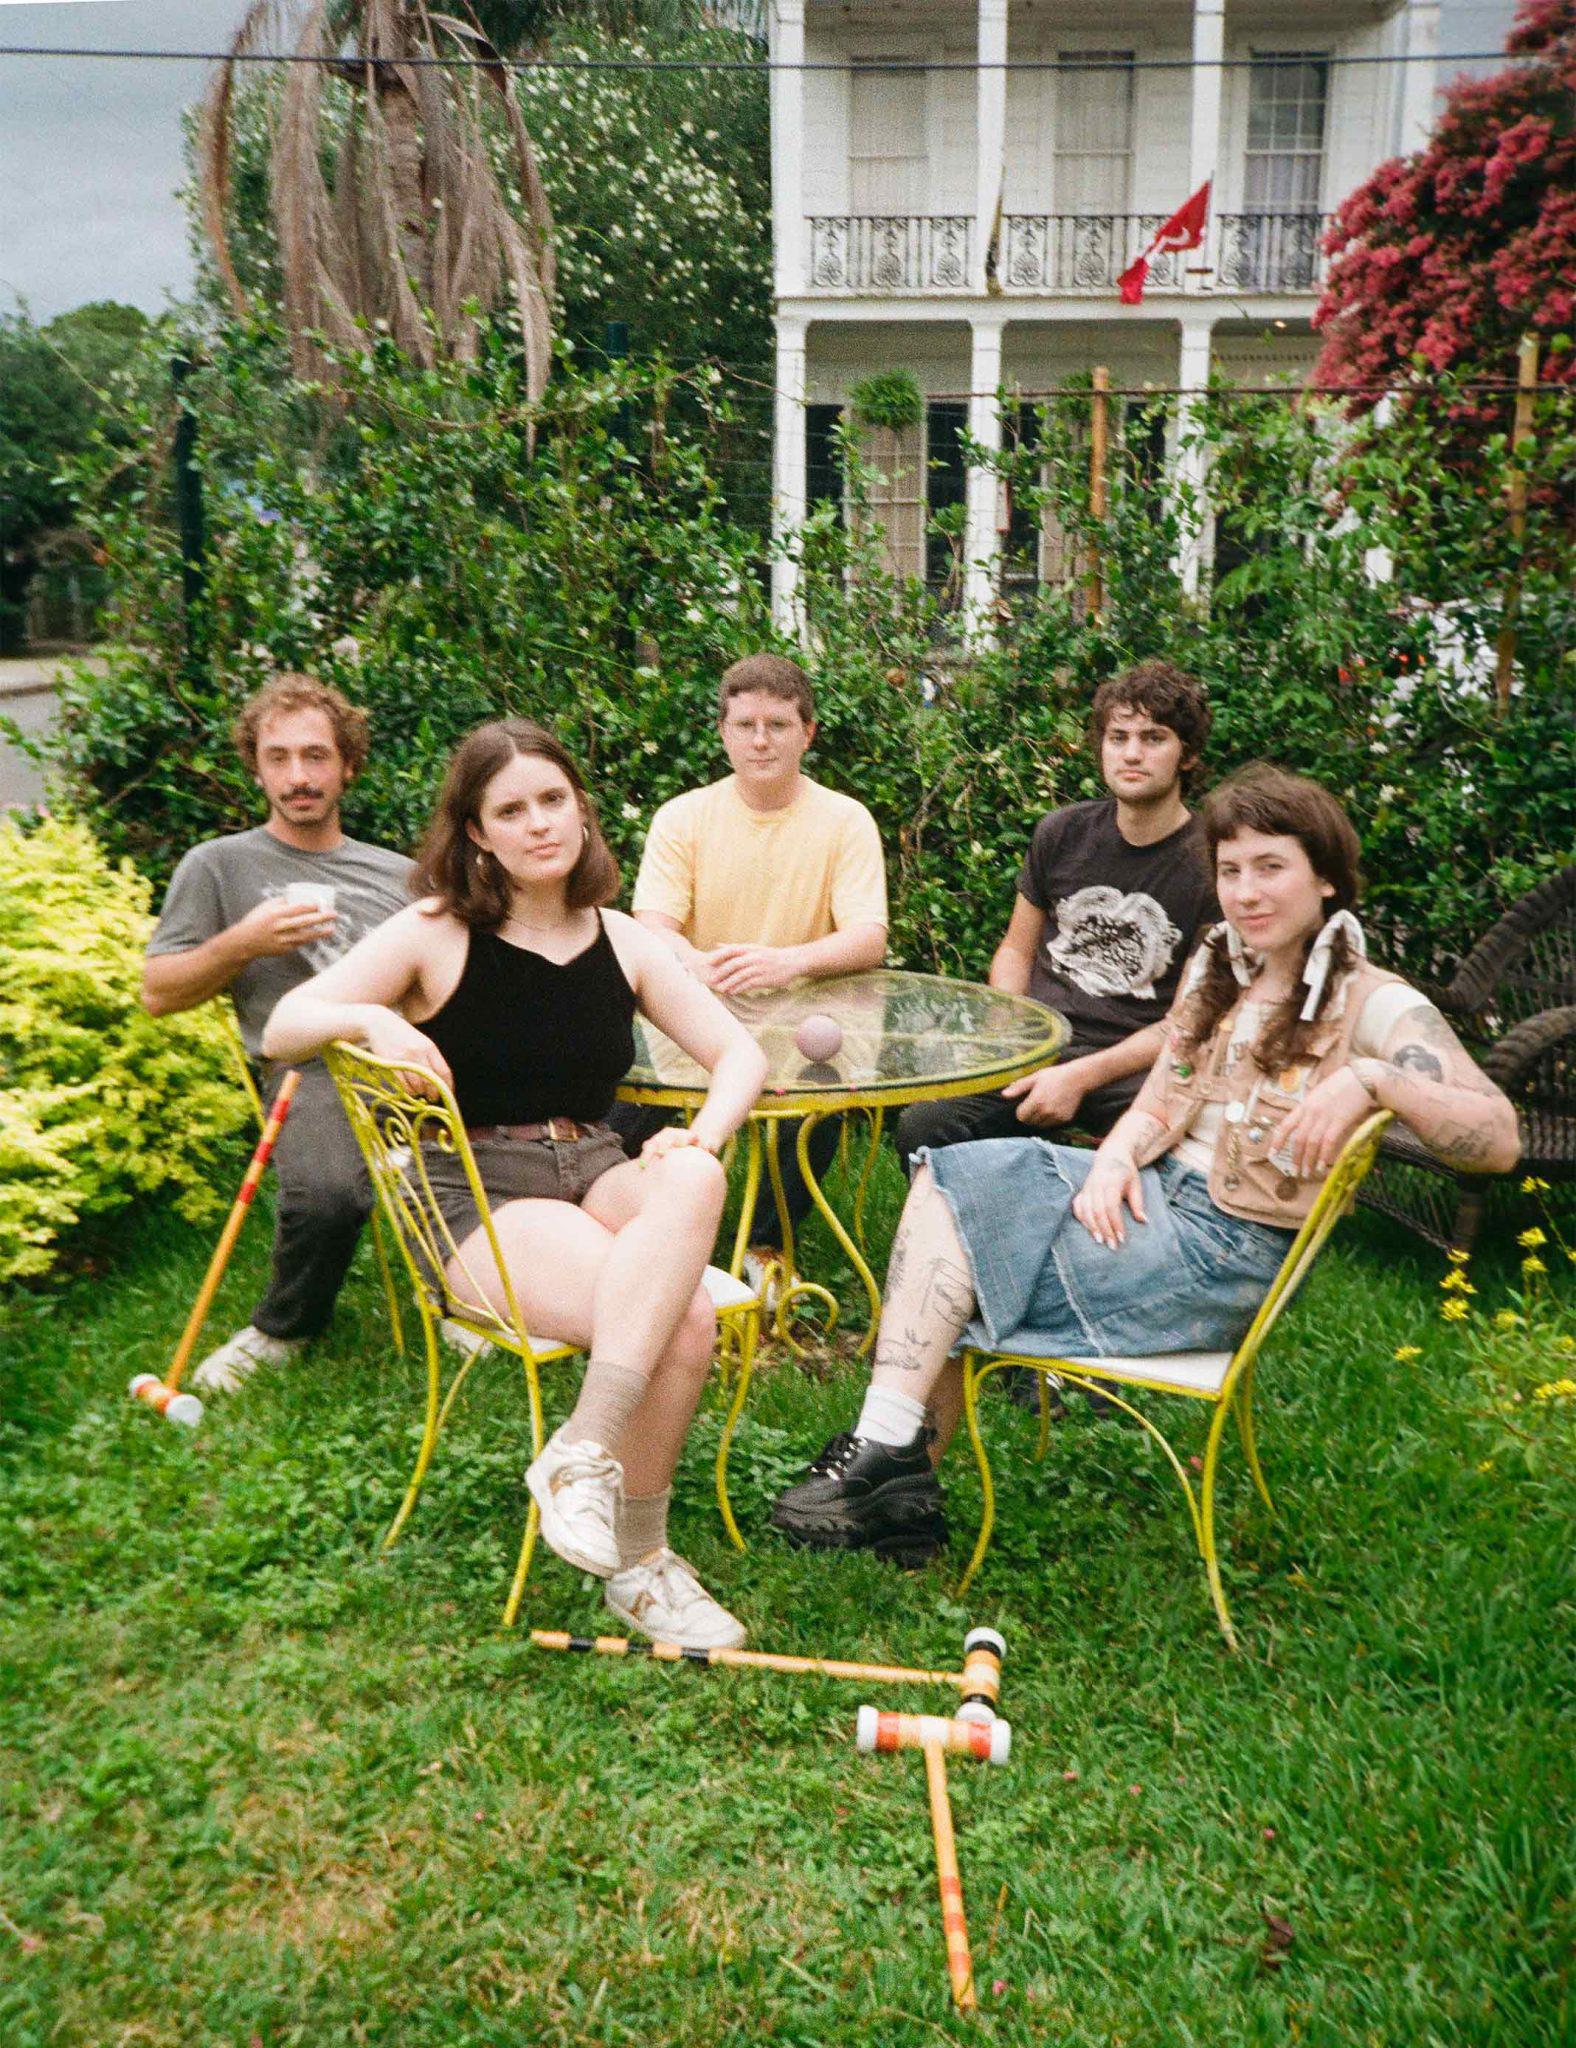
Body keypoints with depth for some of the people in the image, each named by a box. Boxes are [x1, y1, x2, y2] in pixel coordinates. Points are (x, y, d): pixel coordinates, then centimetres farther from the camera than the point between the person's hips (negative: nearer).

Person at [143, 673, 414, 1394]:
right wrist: (244, 943, -1)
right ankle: (283, 1330, -1)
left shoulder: (397, 873, 25)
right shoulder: (217, 865, 16)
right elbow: (158, 992, 13)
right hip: (311, 1069, -3)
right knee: (325, 1194, -36)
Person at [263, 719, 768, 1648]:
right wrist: (373, 1018, -24)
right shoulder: (439, 934, -1)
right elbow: (283, 1029, -2)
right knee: (687, 1317, -29)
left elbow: (741, 1054, 8)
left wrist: (703, 1136, -13)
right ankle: (640, 1564, -10)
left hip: (601, 1175, 4)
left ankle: (583, 1453, -28)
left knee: (693, 1181, -34)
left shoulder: (622, 942, 9)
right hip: (479, 1198, -4)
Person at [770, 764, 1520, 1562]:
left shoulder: (1373, 1005, -9)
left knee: (956, 1217, -16)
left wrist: (1371, 1078, -32)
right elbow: (1156, 1109, 12)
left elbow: (1499, 1140, -18)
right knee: (952, 1179, -13)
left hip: (1224, 1256, -7)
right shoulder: (1215, 969, 13)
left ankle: (893, 1457, -5)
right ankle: (899, 1466, -13)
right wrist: (1116, 1155, -10)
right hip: (1152, 1199, 7)